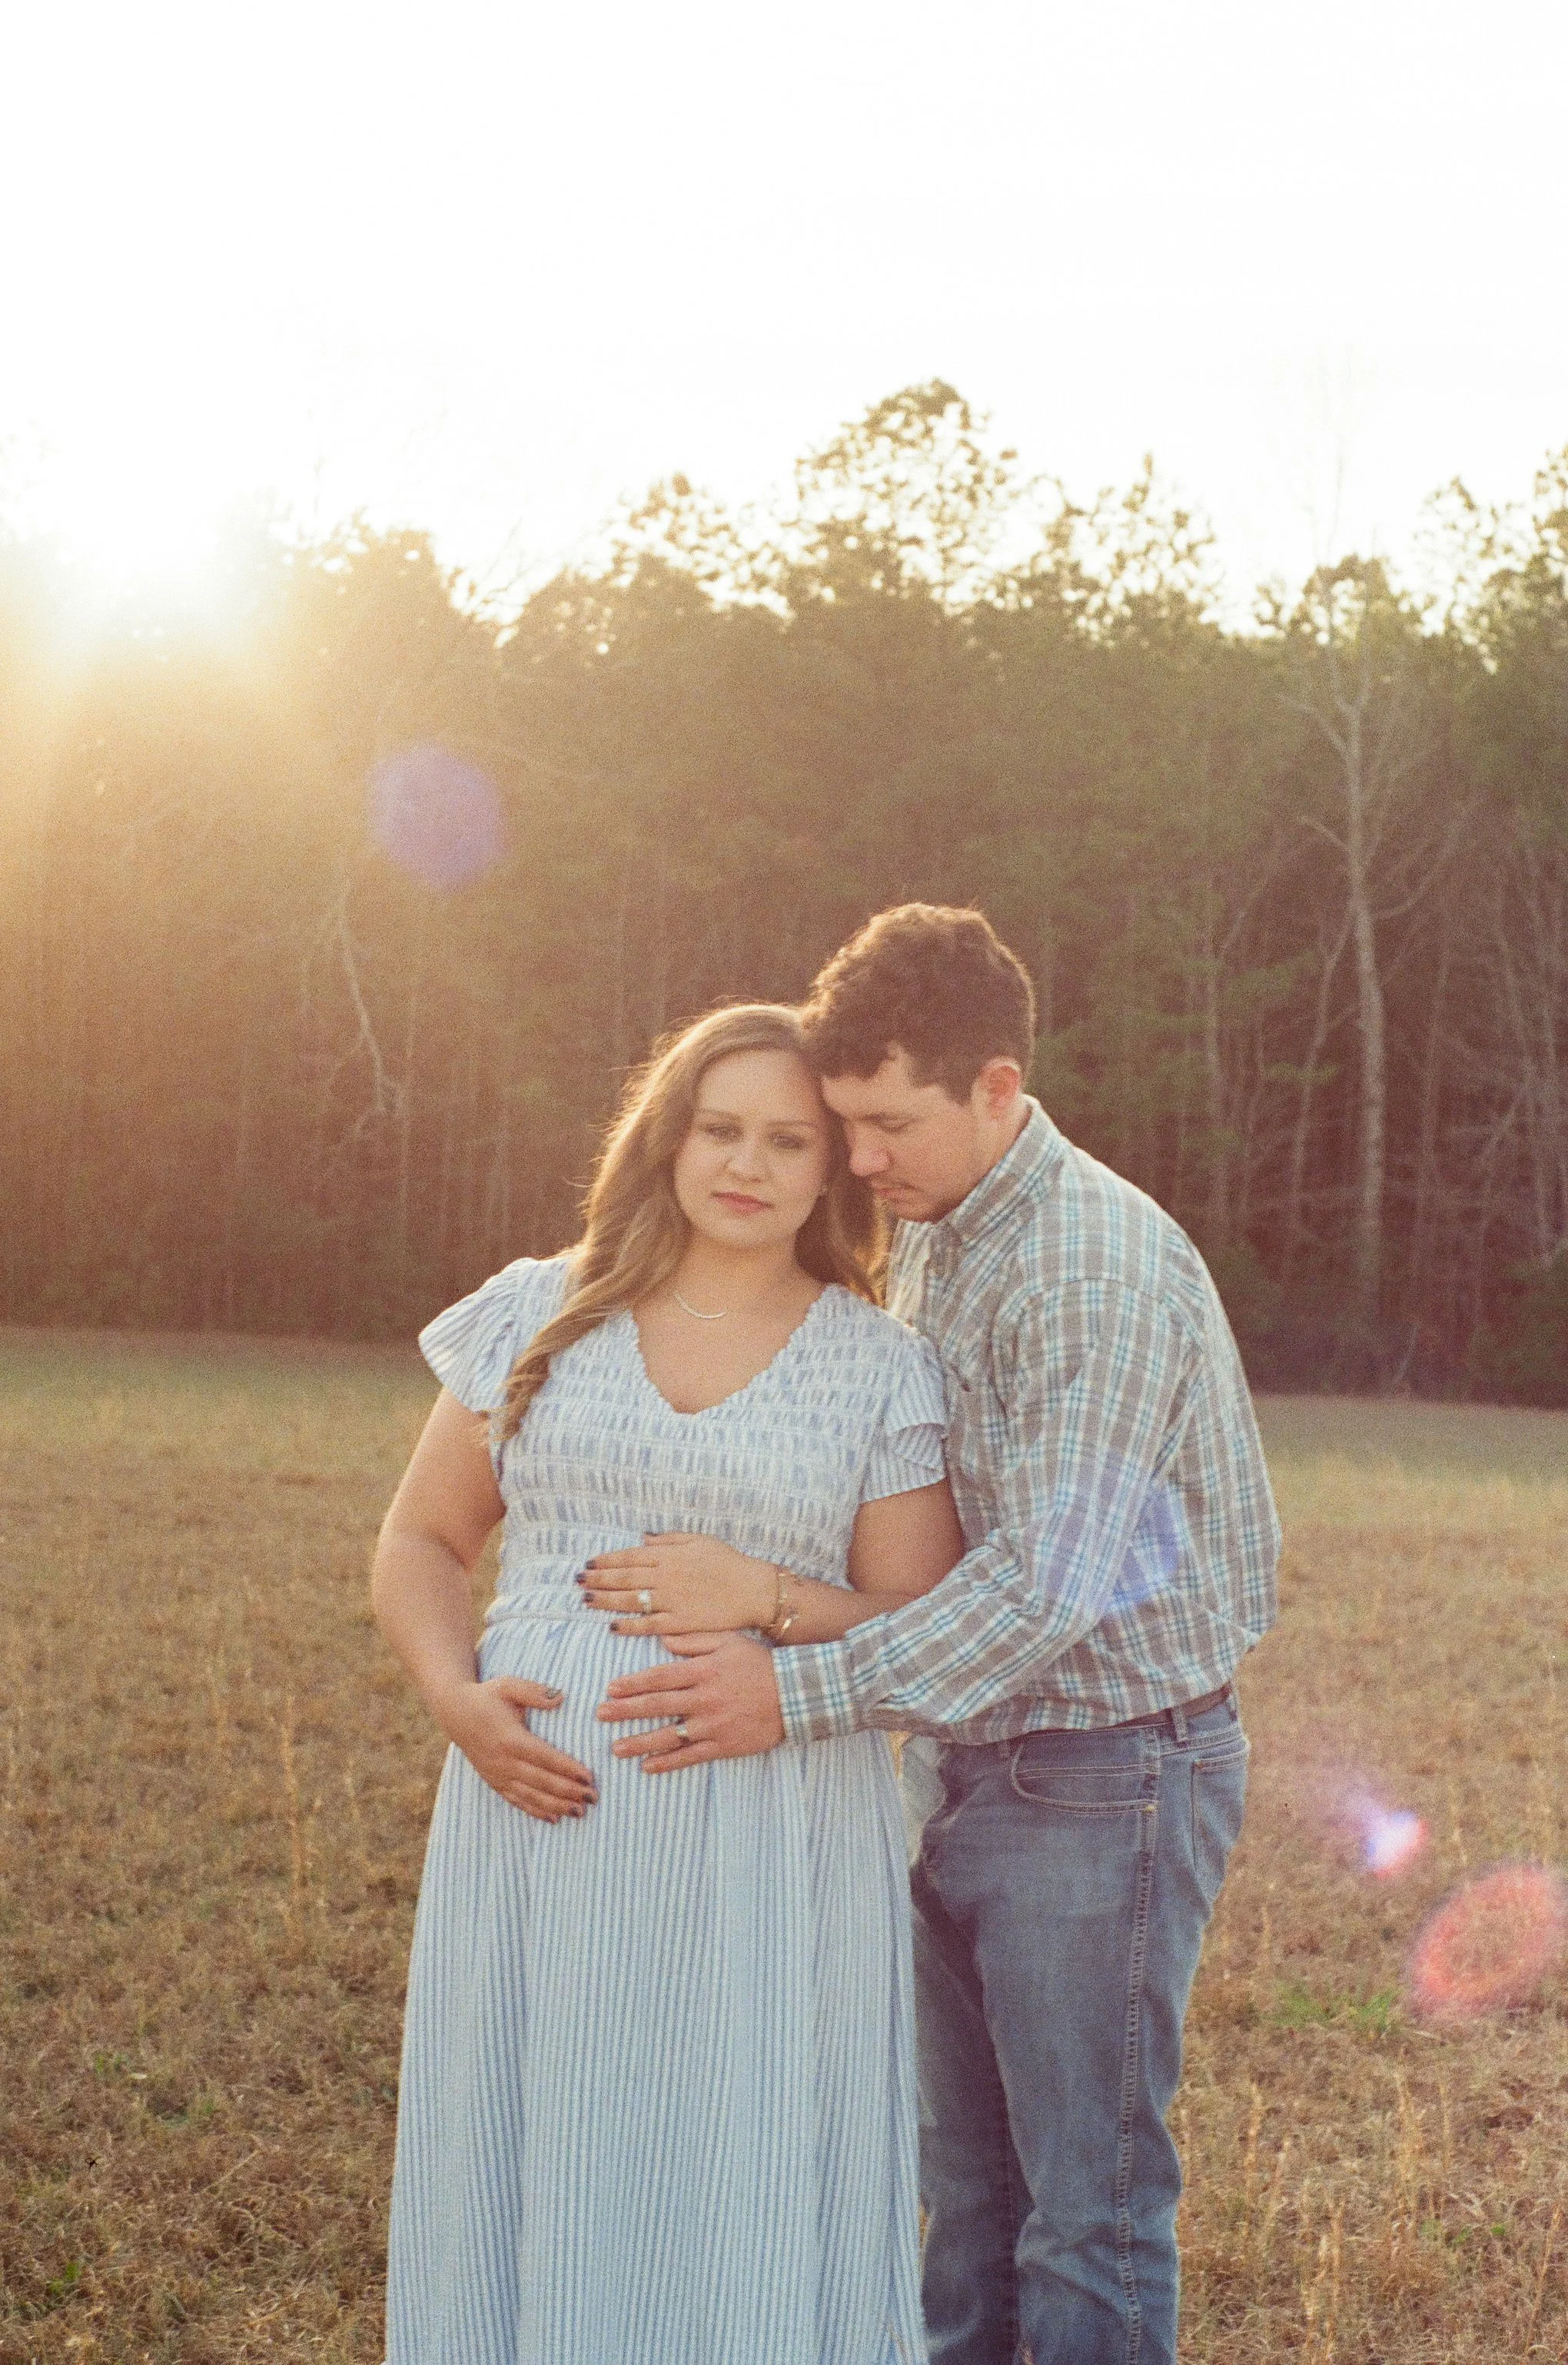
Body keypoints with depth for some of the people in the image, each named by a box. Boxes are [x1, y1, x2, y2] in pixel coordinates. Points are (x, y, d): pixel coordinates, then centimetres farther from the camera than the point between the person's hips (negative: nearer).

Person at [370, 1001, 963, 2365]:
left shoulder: (879, 1369, 1)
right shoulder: (542, 1319, 6)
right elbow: (419, 1546, 10)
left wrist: (767, 1601, -14)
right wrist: (459, 1700, -8)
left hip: (765, 1851, -1)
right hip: (543, 1812, 2)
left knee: (743, 2193, 2)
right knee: (529, 2167, 9)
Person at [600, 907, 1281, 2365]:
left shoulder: (1104, 1269, -22)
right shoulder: (924, 1240, 8)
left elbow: (1049, 1580, -28)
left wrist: (800, 1696, -30)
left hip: (1106, 1780, -8)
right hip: (962, 1762, 9)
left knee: (1087, 2201, 2)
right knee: (964, 2177, 17)